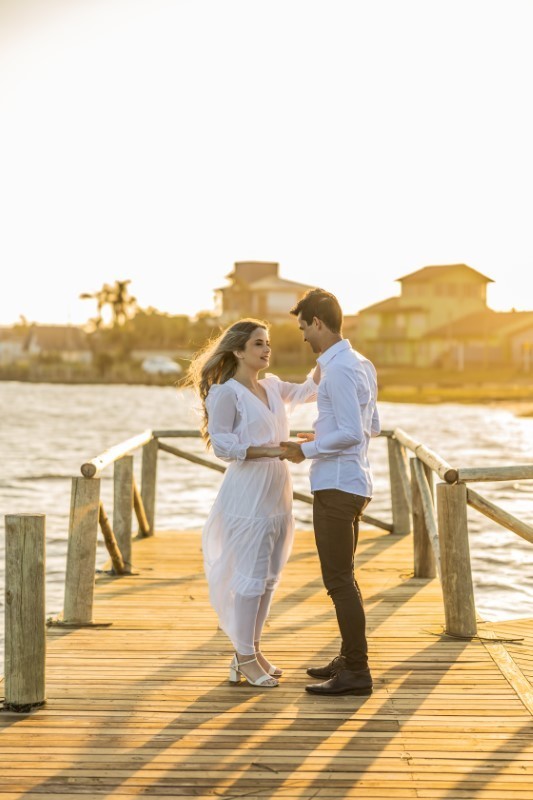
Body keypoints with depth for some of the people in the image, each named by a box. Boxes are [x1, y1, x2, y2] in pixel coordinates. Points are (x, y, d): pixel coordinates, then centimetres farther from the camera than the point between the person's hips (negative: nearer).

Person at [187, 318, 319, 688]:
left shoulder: (272, 386, 13)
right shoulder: (226, 393, -9)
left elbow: (308, 390, 28)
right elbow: (221, 443, -14)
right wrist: (267, 450, -22)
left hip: (277, 491, 8)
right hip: (247, 493, -8)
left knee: (269, 575, 11)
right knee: (250, 575, -5)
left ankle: (252, 650, 21)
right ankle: (244, 658, 4)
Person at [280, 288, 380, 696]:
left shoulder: (339, 370, -18)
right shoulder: (362, 364, 12)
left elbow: (352, 434, -23)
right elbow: (372, 426, 19)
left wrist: (306, 450, -12)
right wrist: (322, 435, 20)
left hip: (337, 486, -10)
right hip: (354, 483, 10)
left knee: (339, 580, -5)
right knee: (343, 577, 19)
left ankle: (356, 672, -1)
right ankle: (350, 658, 28)